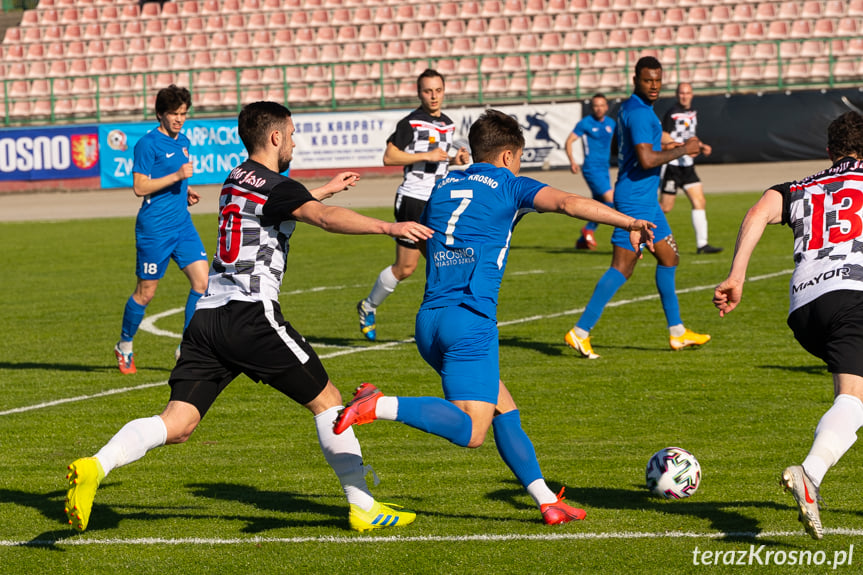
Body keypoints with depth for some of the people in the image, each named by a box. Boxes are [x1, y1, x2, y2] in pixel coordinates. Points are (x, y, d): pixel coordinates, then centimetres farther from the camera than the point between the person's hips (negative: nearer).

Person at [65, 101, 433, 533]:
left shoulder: (236, 181, 22)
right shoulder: (275, 186, -4)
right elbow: (324, 218, -23)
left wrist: (325, 189, 55)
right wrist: (389, 227, -31)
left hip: (208, 317, 7)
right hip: (250, 316, -7)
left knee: (177, 424, -3)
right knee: (326, 400, 7)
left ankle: (94, 467, -26)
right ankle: (363, 506, 8)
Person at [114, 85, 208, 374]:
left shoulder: (183, 142, 13)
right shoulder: (148, 144, -11)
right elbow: (140, 187, -16)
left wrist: (185, 192, 9)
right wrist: (176, 176, -22)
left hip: (182, 224, 7)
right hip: (154, 229, -7)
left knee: (202, 280, -6)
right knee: (146, 292, 2)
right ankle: (124, 346, 23)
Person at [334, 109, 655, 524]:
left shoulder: (443, 187, 21)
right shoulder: (509, 186, 5)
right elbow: (567, 202, -10)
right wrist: (629, 223, -12)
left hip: (429, 319, 8)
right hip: (471, 319, -7)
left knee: (504, 410, 16)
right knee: (470, 432, -14)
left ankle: (546, 501, 13)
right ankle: (380, 406, -29)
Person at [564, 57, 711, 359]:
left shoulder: (629, 109, 14)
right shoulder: (639, 113, -18)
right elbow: (646, 160, -26)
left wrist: (663, 149, 20)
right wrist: (682, 150, -15)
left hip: (646, 200, 11)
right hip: (635, 200, -11)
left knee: (669, 258, 16)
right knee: (622, 267, -11)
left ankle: (677, 332, 23)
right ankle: (580, 332, -11)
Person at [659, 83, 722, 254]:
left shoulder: (693, 112, 13)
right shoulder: (672, 113, -12)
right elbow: (664, 138, -17)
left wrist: (702, 146, 12)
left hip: (687, 165, 8)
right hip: (672, 165, -8)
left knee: (700, 202, -1)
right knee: (665, 207, -6)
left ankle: (702, 244, 0)